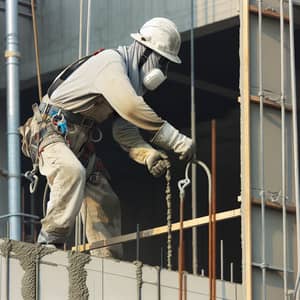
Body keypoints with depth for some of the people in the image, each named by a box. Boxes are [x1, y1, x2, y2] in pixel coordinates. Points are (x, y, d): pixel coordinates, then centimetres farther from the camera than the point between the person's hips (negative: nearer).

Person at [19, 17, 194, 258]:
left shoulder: (132, 81, 12)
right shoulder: (111, 62, -20)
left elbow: (124, 131, 3)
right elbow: (131, 108, -35)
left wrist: (148, 155, -17)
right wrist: (177, 140, -33)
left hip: (79, 141, 10)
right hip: (49, 131, -10)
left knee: (105, 202, 6)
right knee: (72, 172, -36)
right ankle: (50, 242, -30)